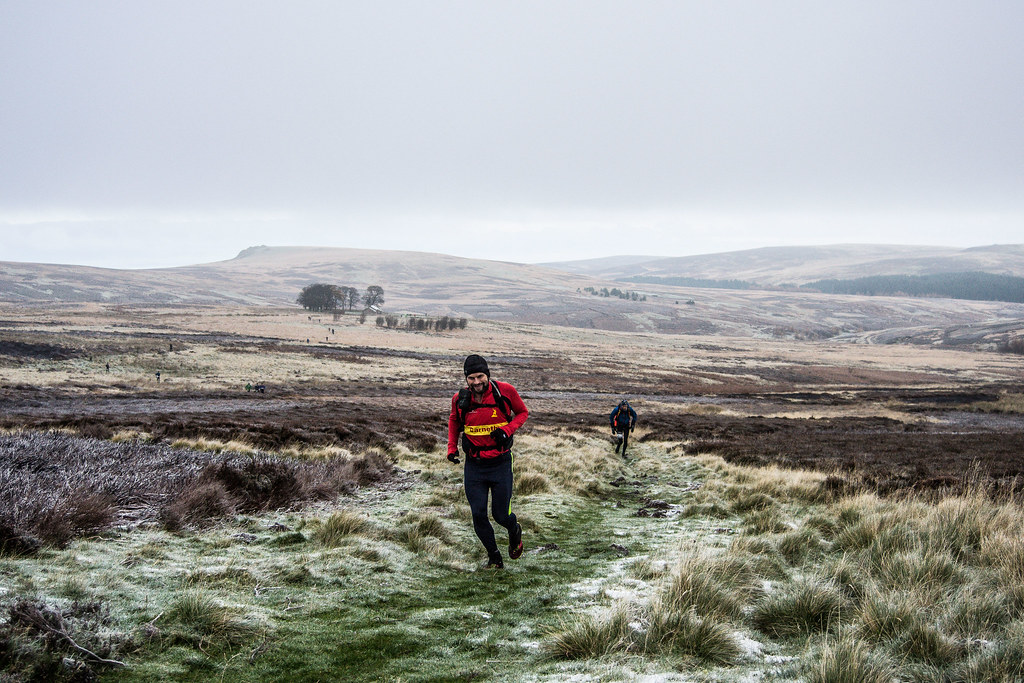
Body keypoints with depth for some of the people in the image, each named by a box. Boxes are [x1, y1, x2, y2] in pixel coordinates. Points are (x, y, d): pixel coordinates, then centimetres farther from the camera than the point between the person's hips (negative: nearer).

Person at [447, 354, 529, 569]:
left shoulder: (505, 391, -12)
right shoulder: (460, 398, -5)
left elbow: (523, 412, 4)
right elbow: (454, 421, 17)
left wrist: (507, 430, -14)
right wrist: (452, 448, 7)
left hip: (500, 463, -2)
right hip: (473, 465, 2)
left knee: (501, 515, 2)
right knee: (478, 515, -2)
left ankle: (515, 531, 39)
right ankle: (494, 558, 17)